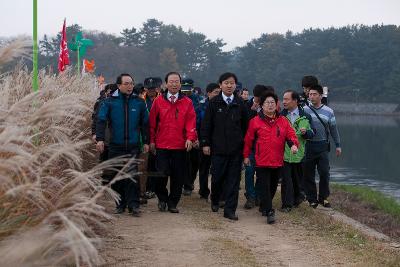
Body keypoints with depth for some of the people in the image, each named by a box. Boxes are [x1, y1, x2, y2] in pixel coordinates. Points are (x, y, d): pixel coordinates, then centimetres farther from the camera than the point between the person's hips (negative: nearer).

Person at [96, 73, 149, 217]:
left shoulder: (139, 102, 5)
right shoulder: (110, 102, 0)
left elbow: (145, 123, 10)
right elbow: (101, 121, -5)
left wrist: (146, 142, 7)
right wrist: (100, 139, -15)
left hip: (133, 146, -1)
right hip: (115, 146, 1)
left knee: (132, 176, -10)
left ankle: (133, 205, -6)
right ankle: (120, 205, 18)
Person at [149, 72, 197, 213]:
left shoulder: (187, 102, 5)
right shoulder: (158, 101, 5)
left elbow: (191, 122, 1)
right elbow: (152, 122, 6)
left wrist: (190, 138, -13)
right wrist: (152, 141, 2)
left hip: (180, 146, 1)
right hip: (162, 146, -1)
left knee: (178, 177, 3)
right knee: (162, 174, -3)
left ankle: (172, 203, 16)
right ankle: (162, 199, 20)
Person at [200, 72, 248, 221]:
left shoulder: (240, 104, 6)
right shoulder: (214, 103, 1)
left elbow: (245, 125, 12)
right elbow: (206, 124, 1)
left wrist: (244, 143, 10)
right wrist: (205, 143, -3)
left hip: (236, 148, 2)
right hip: (218, 147, -1)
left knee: (233, 179, 1)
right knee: (217, 176, 4)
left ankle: (230, 209, 6)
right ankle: (215, 200, 31)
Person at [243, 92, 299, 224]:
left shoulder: (283, 121, 7)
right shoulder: (255, 121, -2)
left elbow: (291, 134, 2)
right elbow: (248, 140, 3)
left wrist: (294, 144, -19)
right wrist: (246, 156, 5)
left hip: (277, 162, 4)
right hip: (262, 162, -4)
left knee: (273, 186, 15)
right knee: (265, 187, -9)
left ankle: (264, 206, 34)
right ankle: (269, 212, -10)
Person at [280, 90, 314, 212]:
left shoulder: (305, 116, 3)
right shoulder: (281, 115, 4)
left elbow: (312, 133, 7)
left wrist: (305, 132, -13)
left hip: (299, 154, 1)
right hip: (284, 153, -1)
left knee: (298, 178, 13)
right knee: (286, 179, -6)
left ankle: (298, 198, 33)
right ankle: (287, 204, -2)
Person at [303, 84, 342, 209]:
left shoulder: (328, 111, 5)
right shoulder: (304, 110, 0)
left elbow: (333, 129, 13)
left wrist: (338, 145, 15)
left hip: (323, 146, 1)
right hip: (308, 146, 0)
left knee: (324, 173, -4)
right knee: (308, 174, 3)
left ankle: (323, 197, 11)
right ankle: (312, 199, 14)